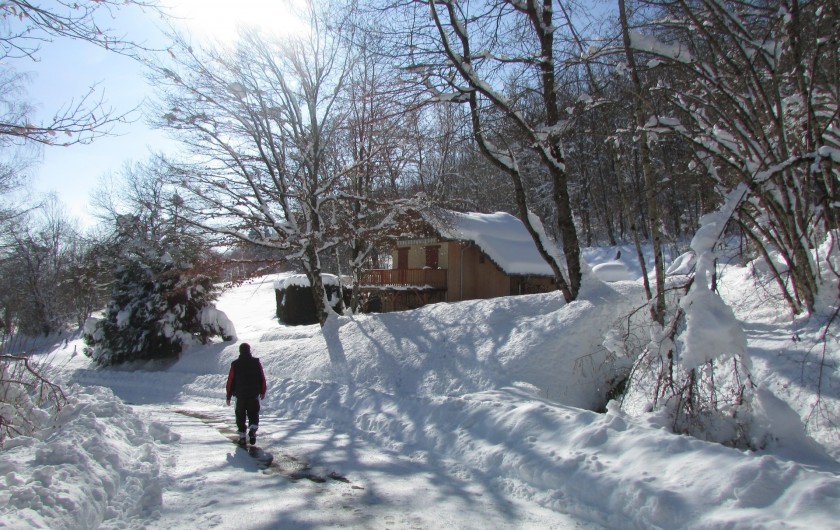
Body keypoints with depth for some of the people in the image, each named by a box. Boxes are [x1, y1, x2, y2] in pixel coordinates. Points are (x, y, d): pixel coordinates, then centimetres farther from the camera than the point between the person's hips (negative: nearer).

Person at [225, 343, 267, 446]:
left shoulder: (235, 364, -5)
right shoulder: (256, 362, -3)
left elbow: (230, 381, -2)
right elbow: (262, 378, 0)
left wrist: (228, 396, 6)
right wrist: (262, 392, 13)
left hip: (240, 395, 0)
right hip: (254, 395, 0)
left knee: (241, 415, 12)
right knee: (253, 414, 13)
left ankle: (242, 436, 10)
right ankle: (253, 430, -11)